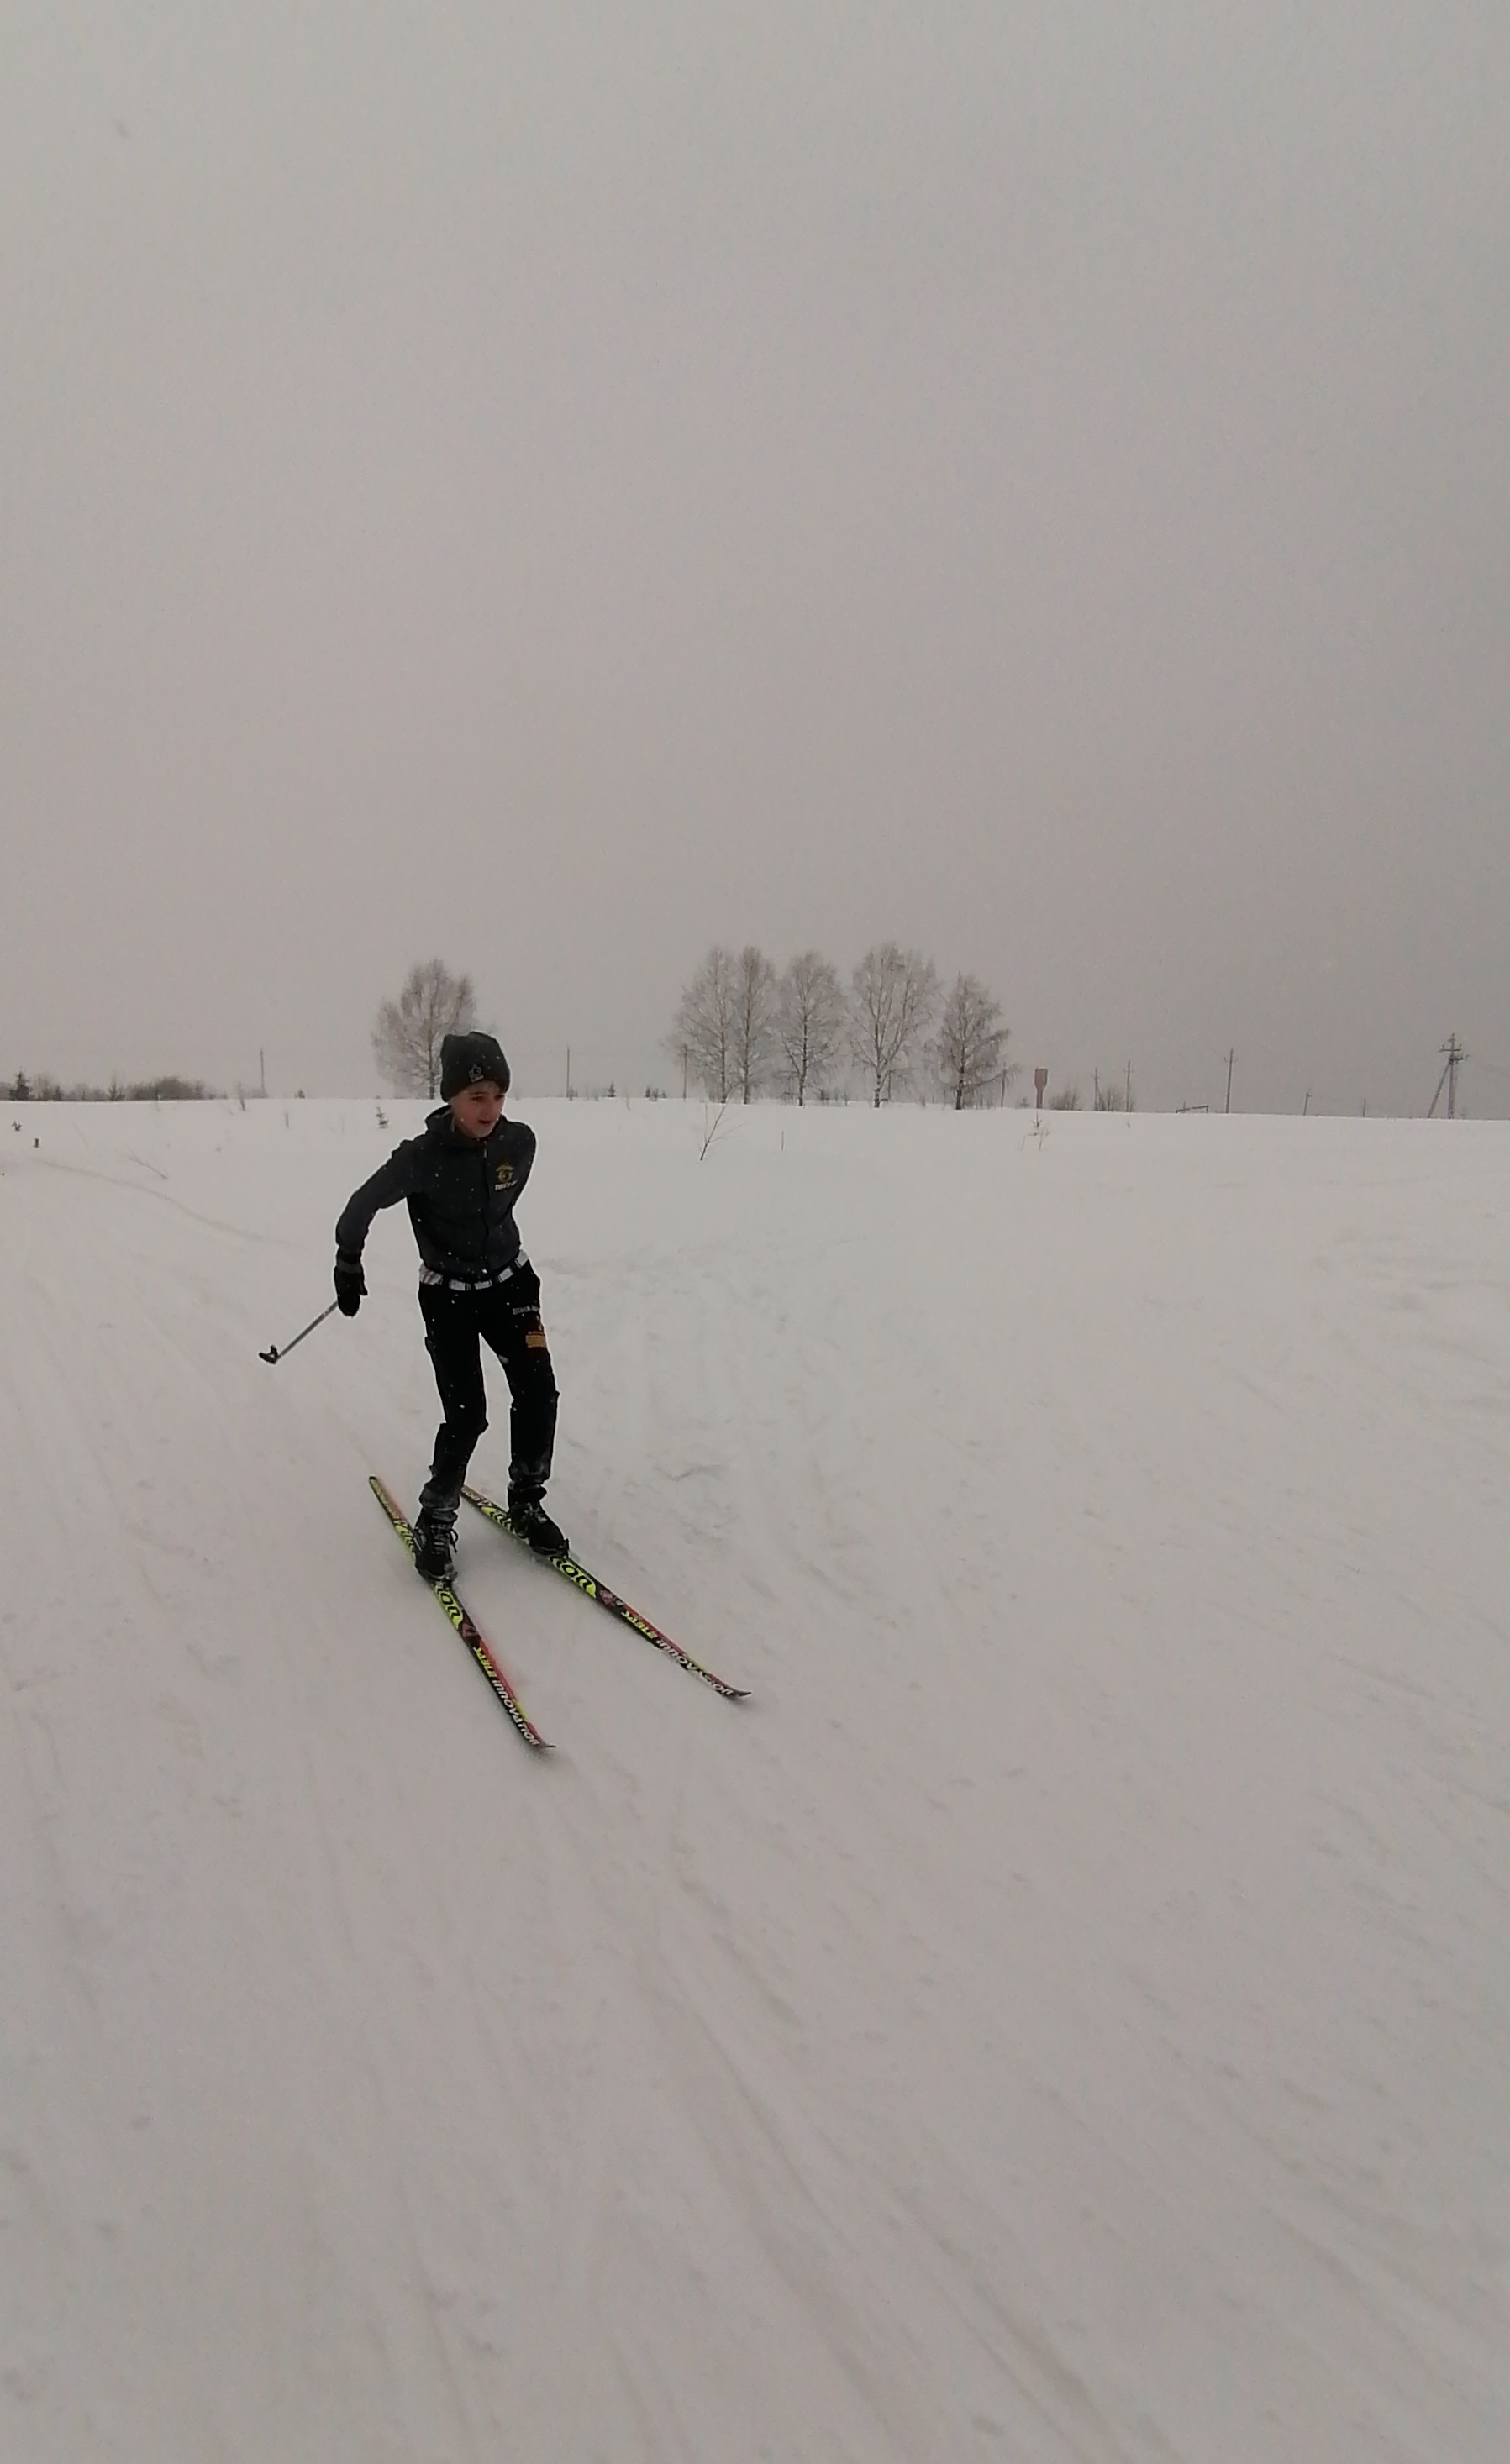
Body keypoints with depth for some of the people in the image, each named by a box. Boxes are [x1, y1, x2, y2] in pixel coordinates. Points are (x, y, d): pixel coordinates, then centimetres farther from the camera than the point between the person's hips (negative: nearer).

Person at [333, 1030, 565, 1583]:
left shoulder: (520, 1143, -12)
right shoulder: (422, 1157, -23)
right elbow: (363, 1204, -8)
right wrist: (348, 1265, 2)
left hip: (509, 1281, 4)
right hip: (448, 1295, -4)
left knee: (537, 1393, -3)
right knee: (467, 1413, -9)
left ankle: (526, 1501, 18)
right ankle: (435, 1521, 12)